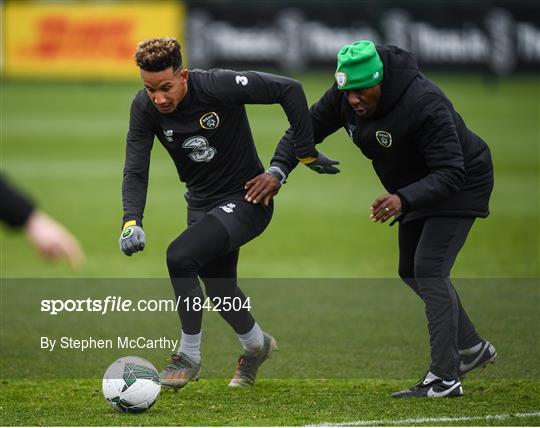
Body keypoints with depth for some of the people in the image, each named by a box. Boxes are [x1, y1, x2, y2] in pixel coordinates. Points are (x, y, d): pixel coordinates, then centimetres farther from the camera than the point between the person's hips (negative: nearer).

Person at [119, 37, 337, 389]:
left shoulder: (218, 86, -27)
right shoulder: (144, 108, -13)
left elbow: (290, 90, -22)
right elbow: (136, 171, -13)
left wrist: (305, 152, -17)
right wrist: (132, 222, -30)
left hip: (246, 199, -6)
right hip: (203, 203, 6)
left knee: (180, 256, -25)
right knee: (219, 289, 18)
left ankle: (189, 356, -9)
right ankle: (256, 345, 49)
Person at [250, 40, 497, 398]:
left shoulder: (425, 104, -37)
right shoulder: (346, 96, -15)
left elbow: (450, 173, -39)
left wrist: (403, 199, -54)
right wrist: (278, 168, -22)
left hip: (461, 185, -9)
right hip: (418, 188, 9)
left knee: (429, 269, -20)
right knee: (411, 272, 14)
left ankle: (445, 378, -21)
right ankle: (472, 348, 31)